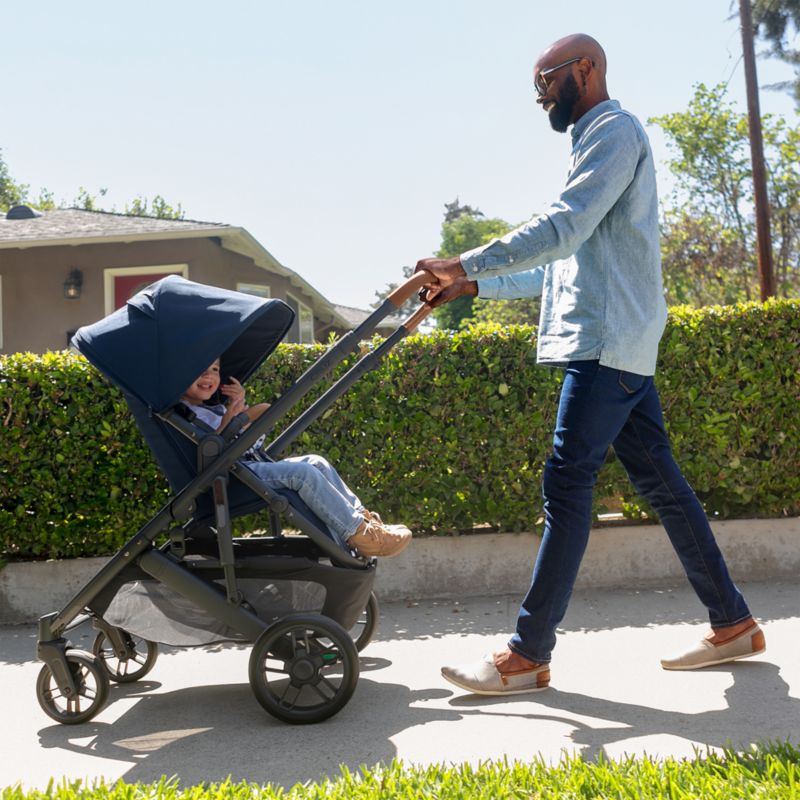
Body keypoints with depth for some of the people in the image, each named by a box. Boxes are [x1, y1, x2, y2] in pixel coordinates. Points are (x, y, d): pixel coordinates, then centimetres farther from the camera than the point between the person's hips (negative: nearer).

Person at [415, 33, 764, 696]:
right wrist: (472, 287, 20)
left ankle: (529, 655, -9)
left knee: (567, 484, -12)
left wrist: (466, 264, -15)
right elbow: (560, 266, 26)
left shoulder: (615, 130, -4)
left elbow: (562, 229, -19)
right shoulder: (597, 142, 27)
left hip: (608, 341, -10)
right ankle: (733, 624, 17)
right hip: (617, 344, 10)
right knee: (658, 479, 9)